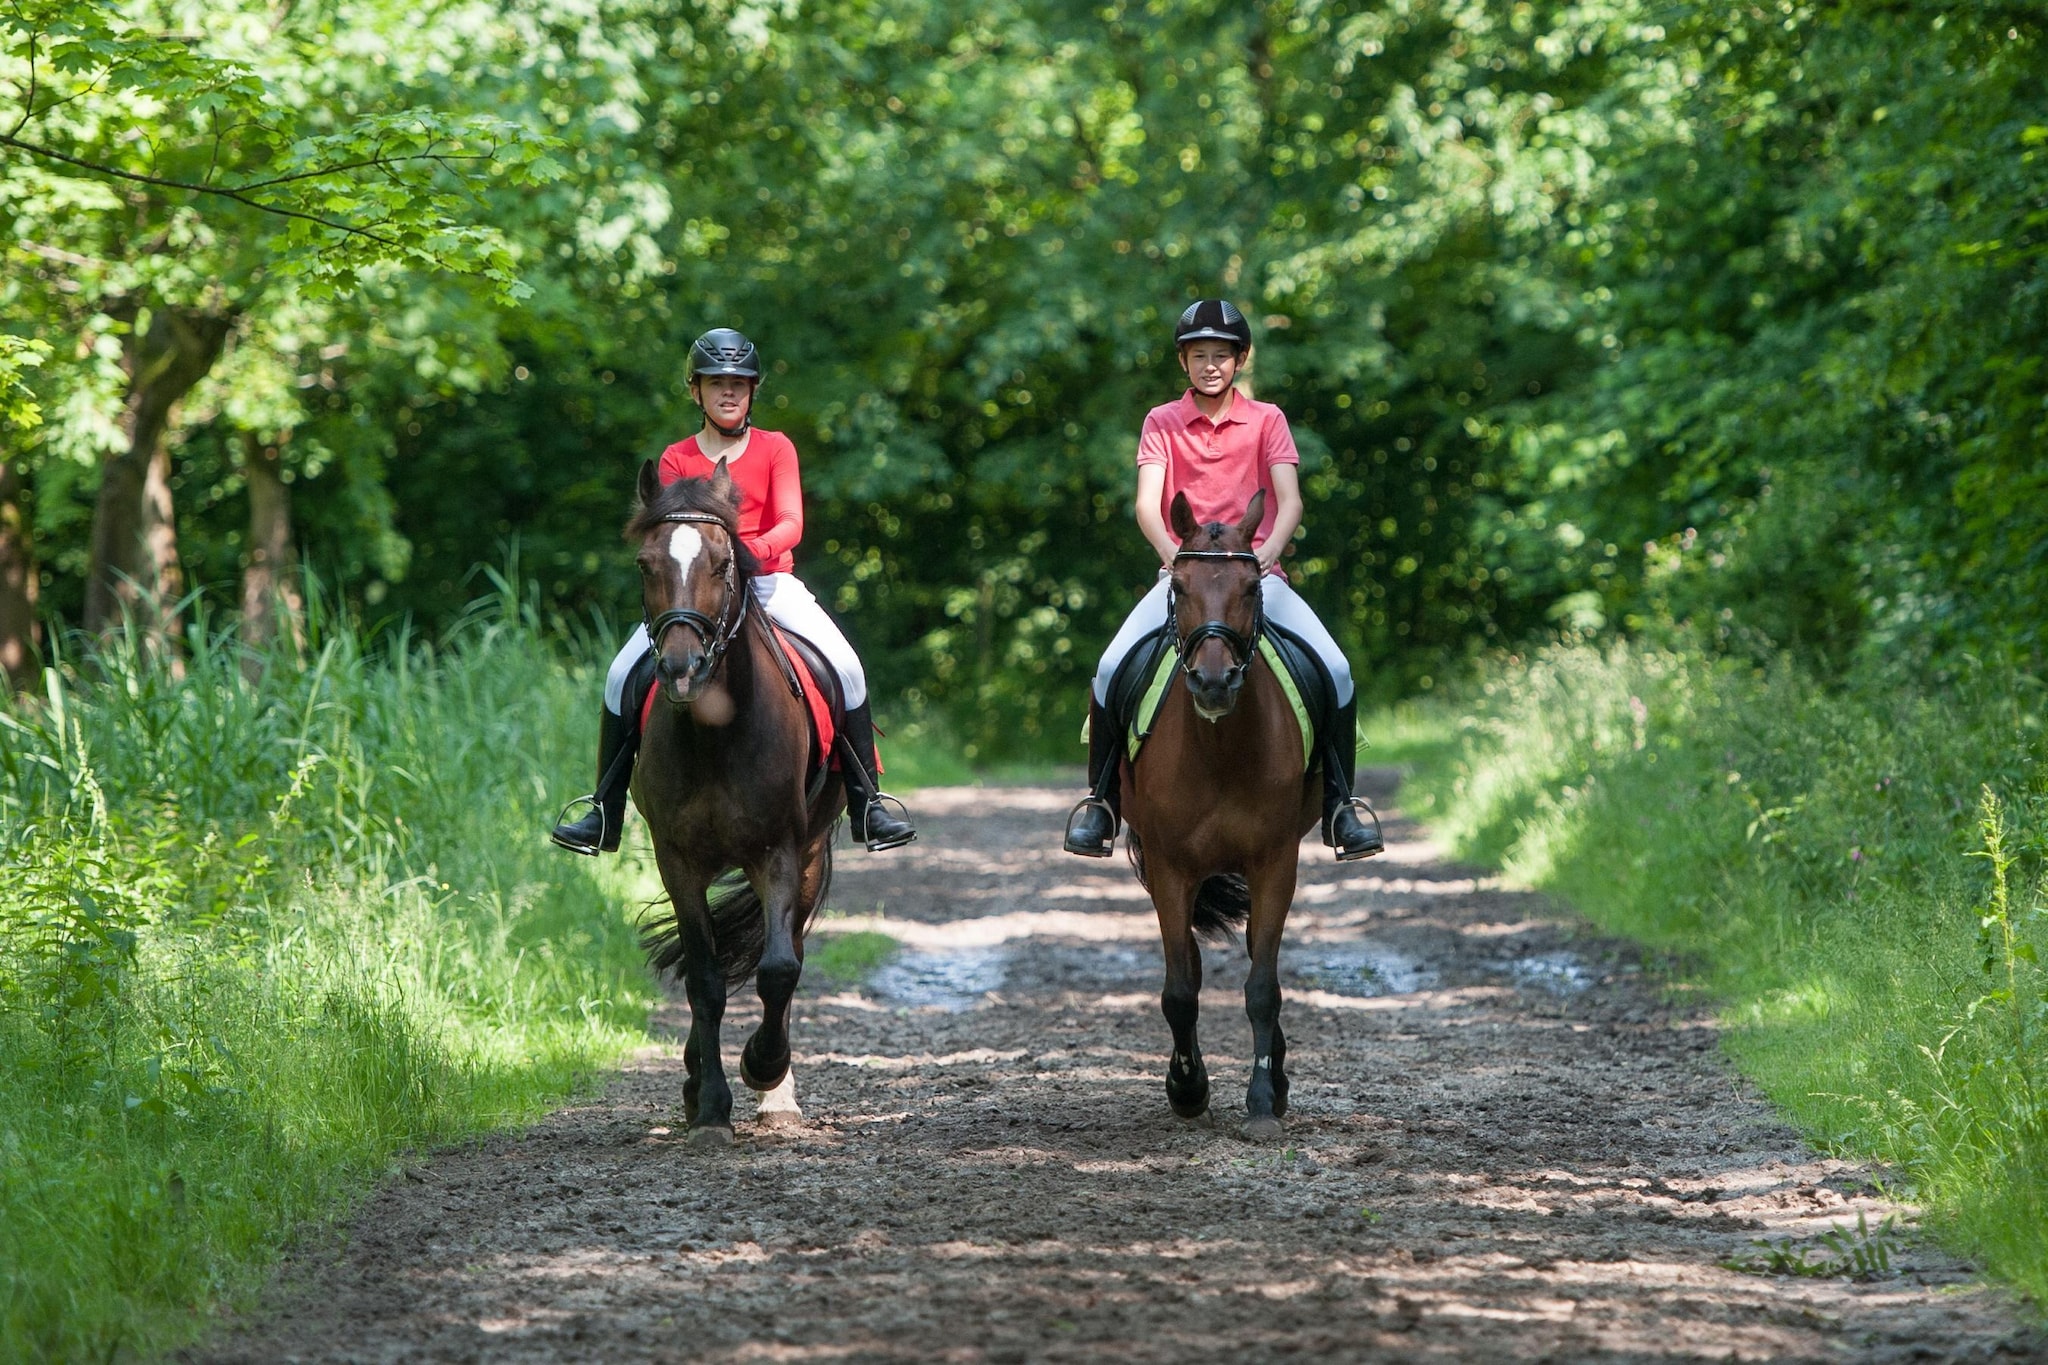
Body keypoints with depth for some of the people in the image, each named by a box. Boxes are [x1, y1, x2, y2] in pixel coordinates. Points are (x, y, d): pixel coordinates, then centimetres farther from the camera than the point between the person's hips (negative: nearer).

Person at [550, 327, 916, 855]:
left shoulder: (775, 449, 4)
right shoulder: (677, 459, 6)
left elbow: (791, 524, -9)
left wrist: (755, 548, -31)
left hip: (770, 580, -1)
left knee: (844, 664, -22)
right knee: (622, 674, -17)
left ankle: (867, 804, -12)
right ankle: (605, 814, -6)